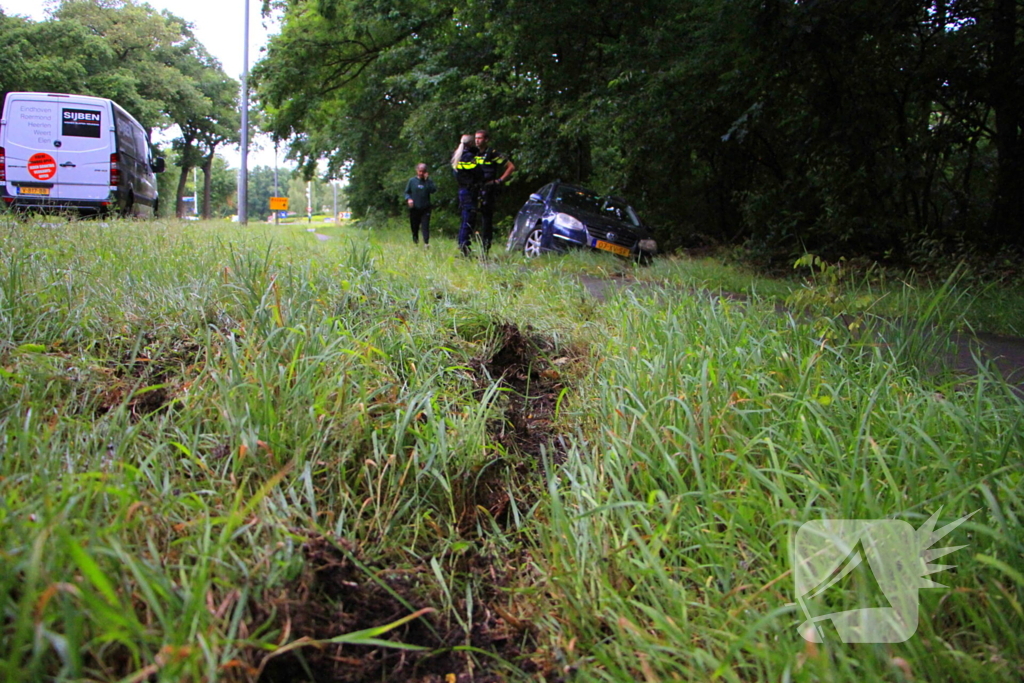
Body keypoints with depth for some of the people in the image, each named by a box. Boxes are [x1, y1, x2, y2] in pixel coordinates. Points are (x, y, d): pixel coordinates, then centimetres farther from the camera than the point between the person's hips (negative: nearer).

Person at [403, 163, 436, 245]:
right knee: (414, 227, 10)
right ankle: (415, 241, 29)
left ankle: (426, 242, -15)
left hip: (425, 209, -1)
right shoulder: (412, 181, 6)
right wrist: (408, 199, -11)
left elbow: (433, 190, -11)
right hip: (414, 209, 1)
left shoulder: (428, 181, 5)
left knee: (425, 226, -11)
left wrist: (427, 180, -14)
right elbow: (407, 192, 10)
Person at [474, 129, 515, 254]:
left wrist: (499, 180, -8)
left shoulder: (492, 153, -4)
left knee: (486, 220, -8)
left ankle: (486, 250, -5)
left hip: (487, 191, -7)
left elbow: (511, 166, -4)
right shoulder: (475, 154, 16)